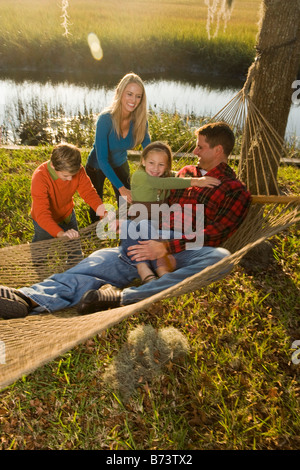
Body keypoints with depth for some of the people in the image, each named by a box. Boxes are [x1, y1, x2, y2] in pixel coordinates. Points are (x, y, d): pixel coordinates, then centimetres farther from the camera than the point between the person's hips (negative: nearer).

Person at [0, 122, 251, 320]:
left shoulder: (236, 191, 5)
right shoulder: (187, 173, 24)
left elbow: (213, 234, -8)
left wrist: (166, 248, -21)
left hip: (187, 253, -4)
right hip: (152, 242, 5)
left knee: (220, 257, -38)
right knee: (100, 261, -20)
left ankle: (125, 297, -43)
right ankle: (28, 299, -37)